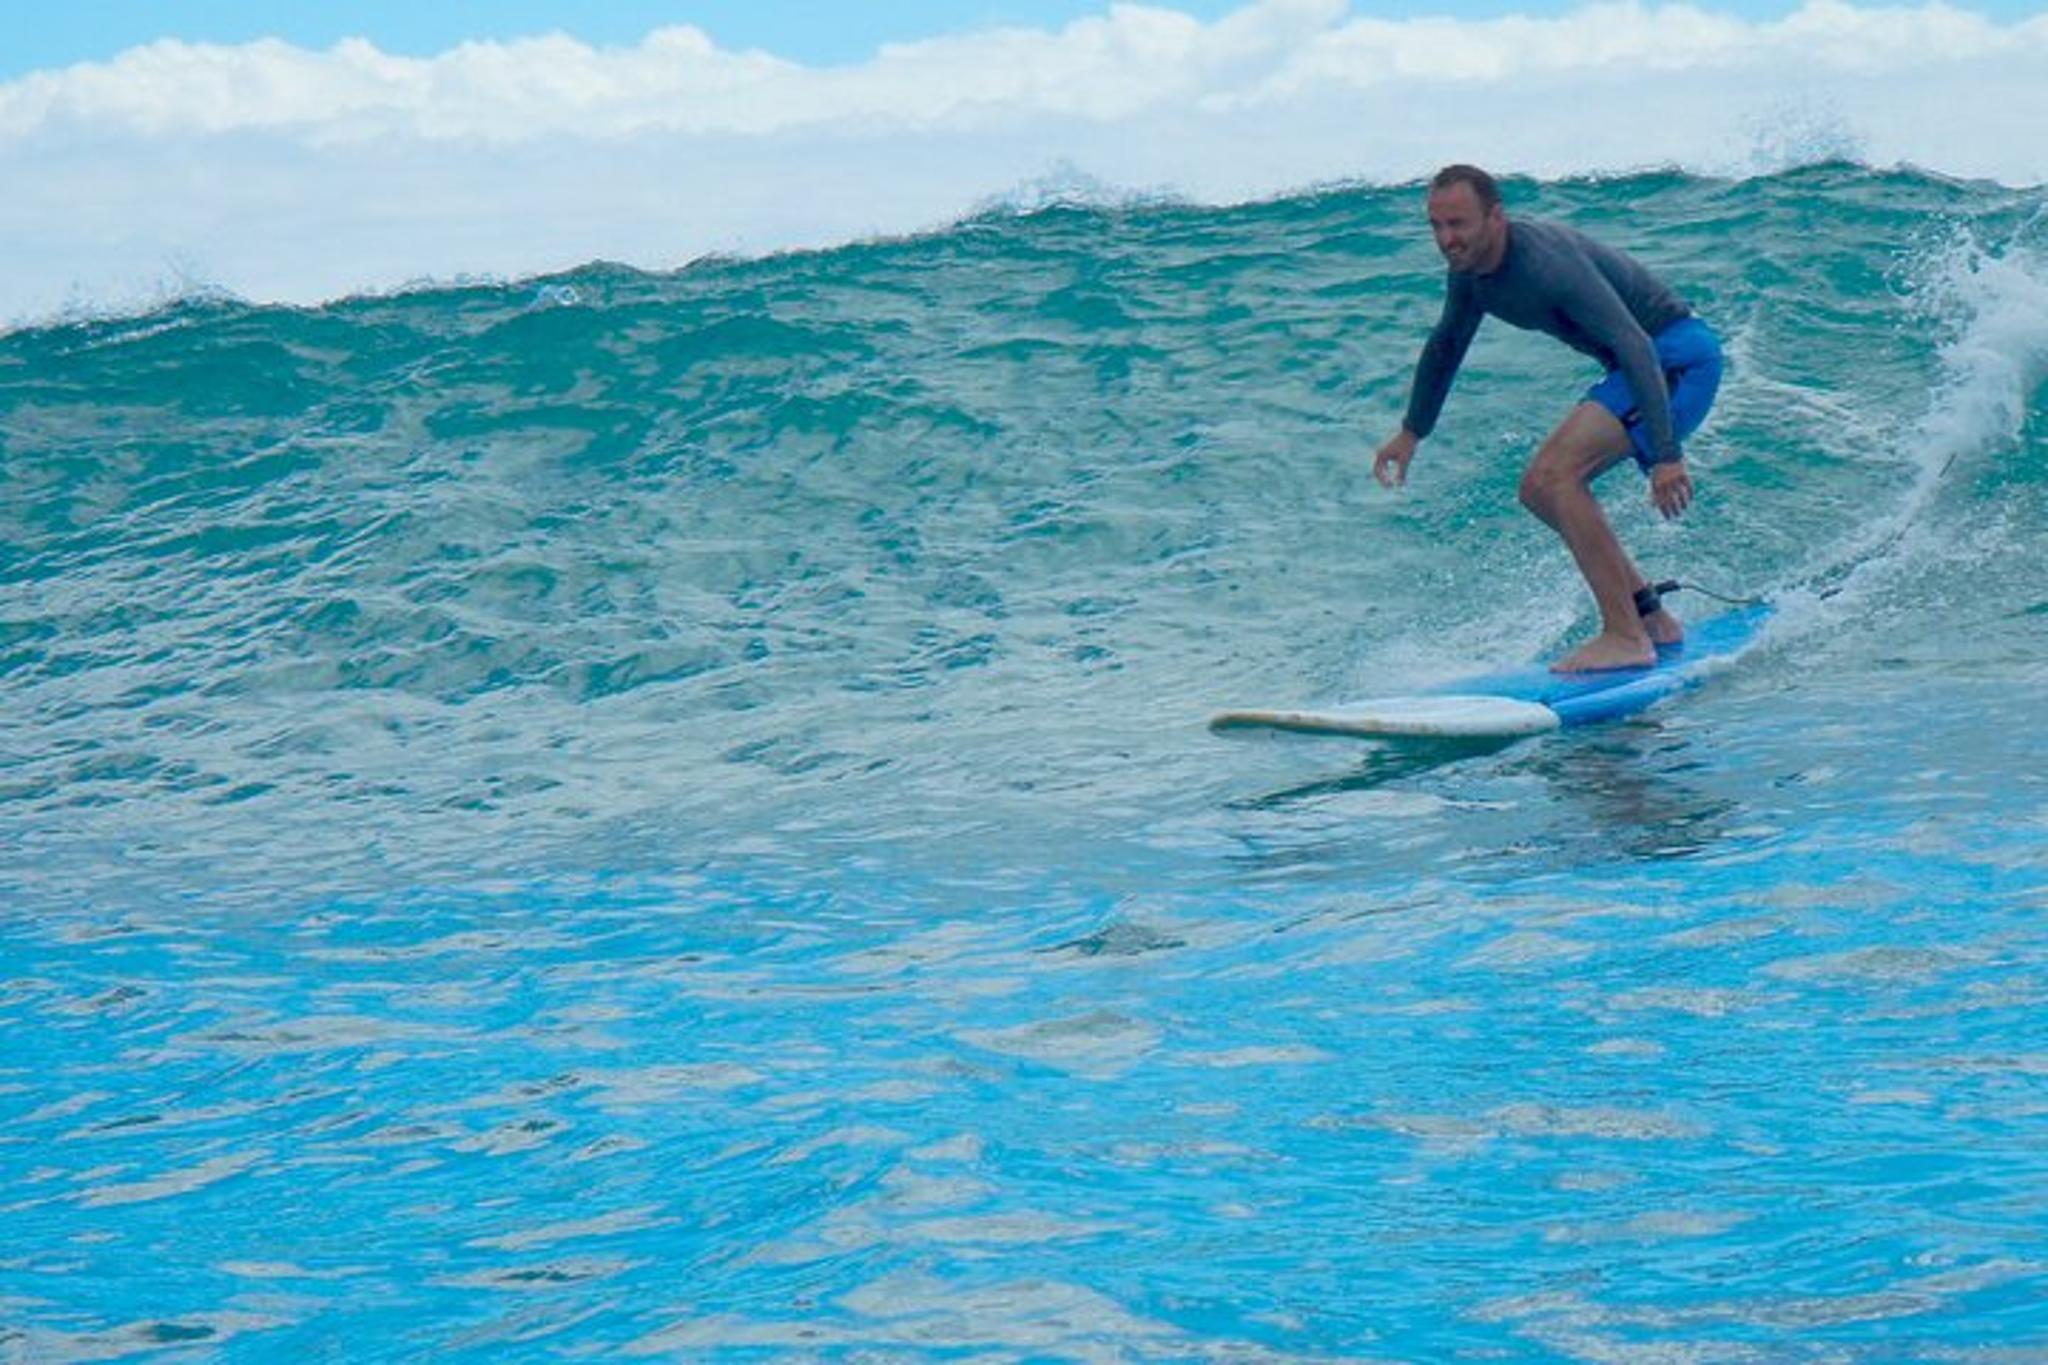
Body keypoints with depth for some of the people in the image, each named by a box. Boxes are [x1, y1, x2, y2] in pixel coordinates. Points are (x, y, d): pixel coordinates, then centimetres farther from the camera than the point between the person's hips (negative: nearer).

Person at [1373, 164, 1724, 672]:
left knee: (1556, 475, -21)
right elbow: (1446, 345, 22)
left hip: (1678, 356, -10)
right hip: (1644, 364, 10)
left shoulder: (1547, 263, -27)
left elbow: (1635, 345, -33)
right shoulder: (1470, 270, 1)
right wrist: (1411, 433, 30)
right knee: (1540, 490, 9)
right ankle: (1650, 617, 16)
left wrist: (1665, 455, -40)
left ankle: (1625, 637, -20)